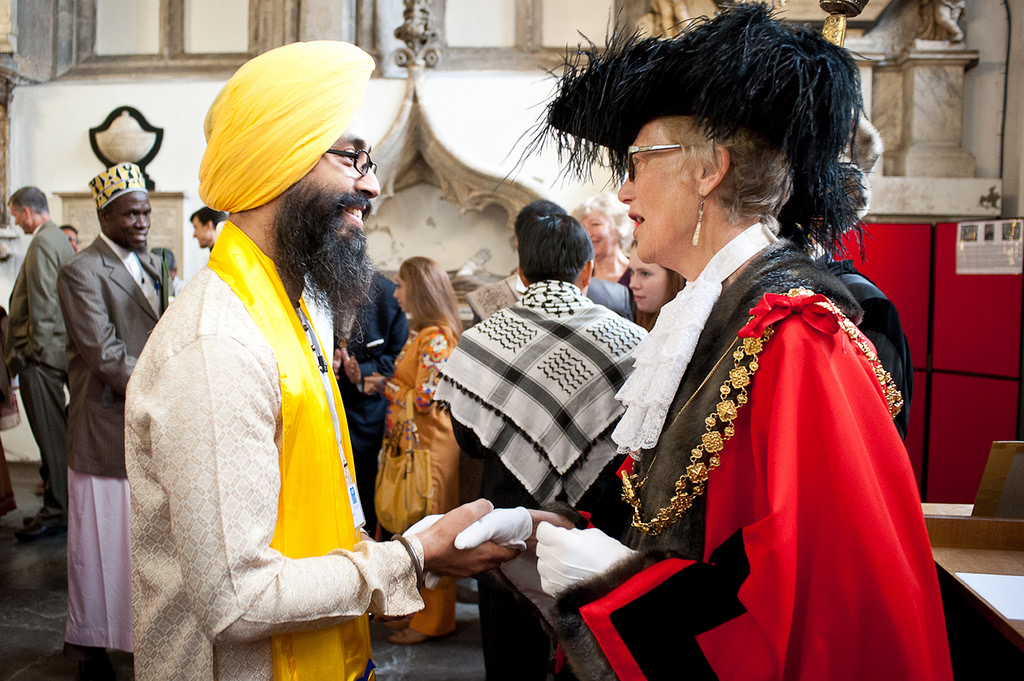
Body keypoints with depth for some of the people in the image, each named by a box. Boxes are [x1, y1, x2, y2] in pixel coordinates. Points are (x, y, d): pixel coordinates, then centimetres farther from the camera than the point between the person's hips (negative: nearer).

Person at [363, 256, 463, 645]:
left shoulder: (436, 337, -17)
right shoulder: (421, 334, 13)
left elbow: (424, 399, -20)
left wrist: (383, 385, -8)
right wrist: (383, 384, 4)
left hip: (429, 447, -9)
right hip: (409, 442, 9)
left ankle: (433, 620, 16)